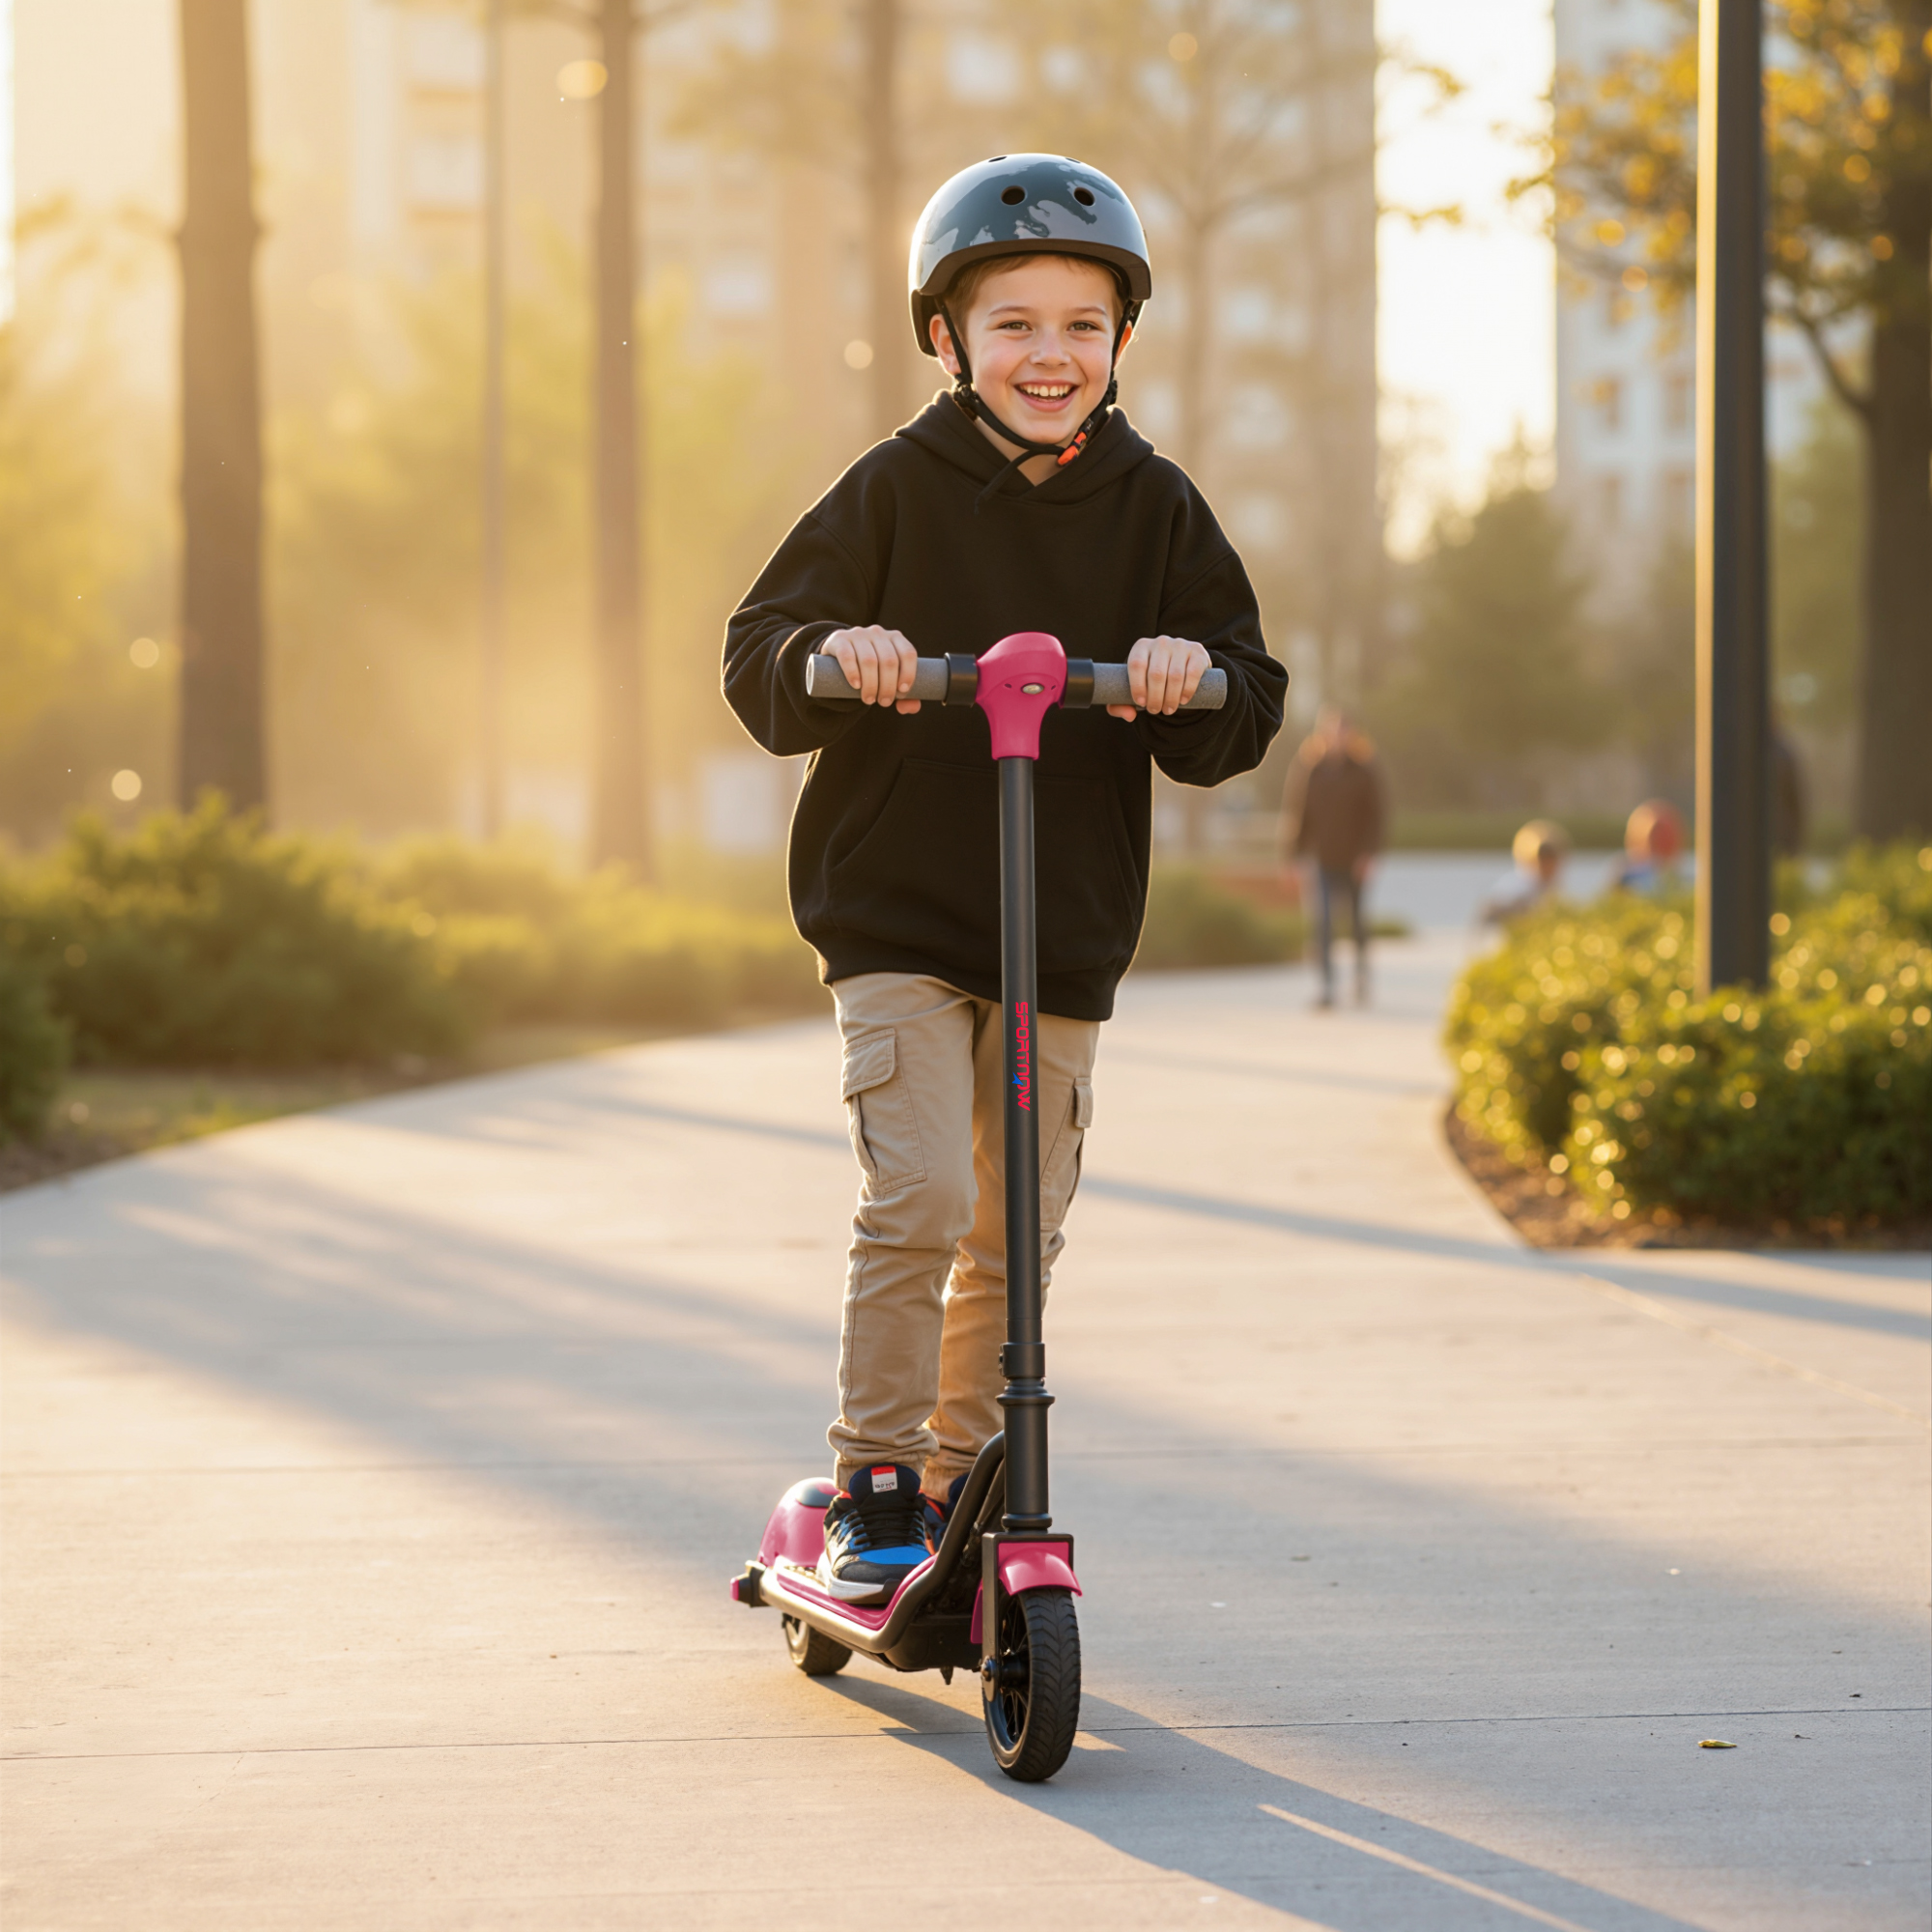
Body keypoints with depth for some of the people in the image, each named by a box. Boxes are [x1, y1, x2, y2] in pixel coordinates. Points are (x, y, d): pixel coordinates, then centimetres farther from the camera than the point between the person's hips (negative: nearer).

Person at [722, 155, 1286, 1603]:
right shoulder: (899, 489, -2)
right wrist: (833, 653, -27)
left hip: (1071, 931, 3)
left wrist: (1194, 675, -22)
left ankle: (958, 1485, 27)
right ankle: (876, 1490, -2)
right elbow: (759, 666, -5)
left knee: (1017, 1234, 9)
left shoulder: (1154, 508, 3)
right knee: (919, 1198, -16)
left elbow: (1243, 723, 0)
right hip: (898, 914, -3)